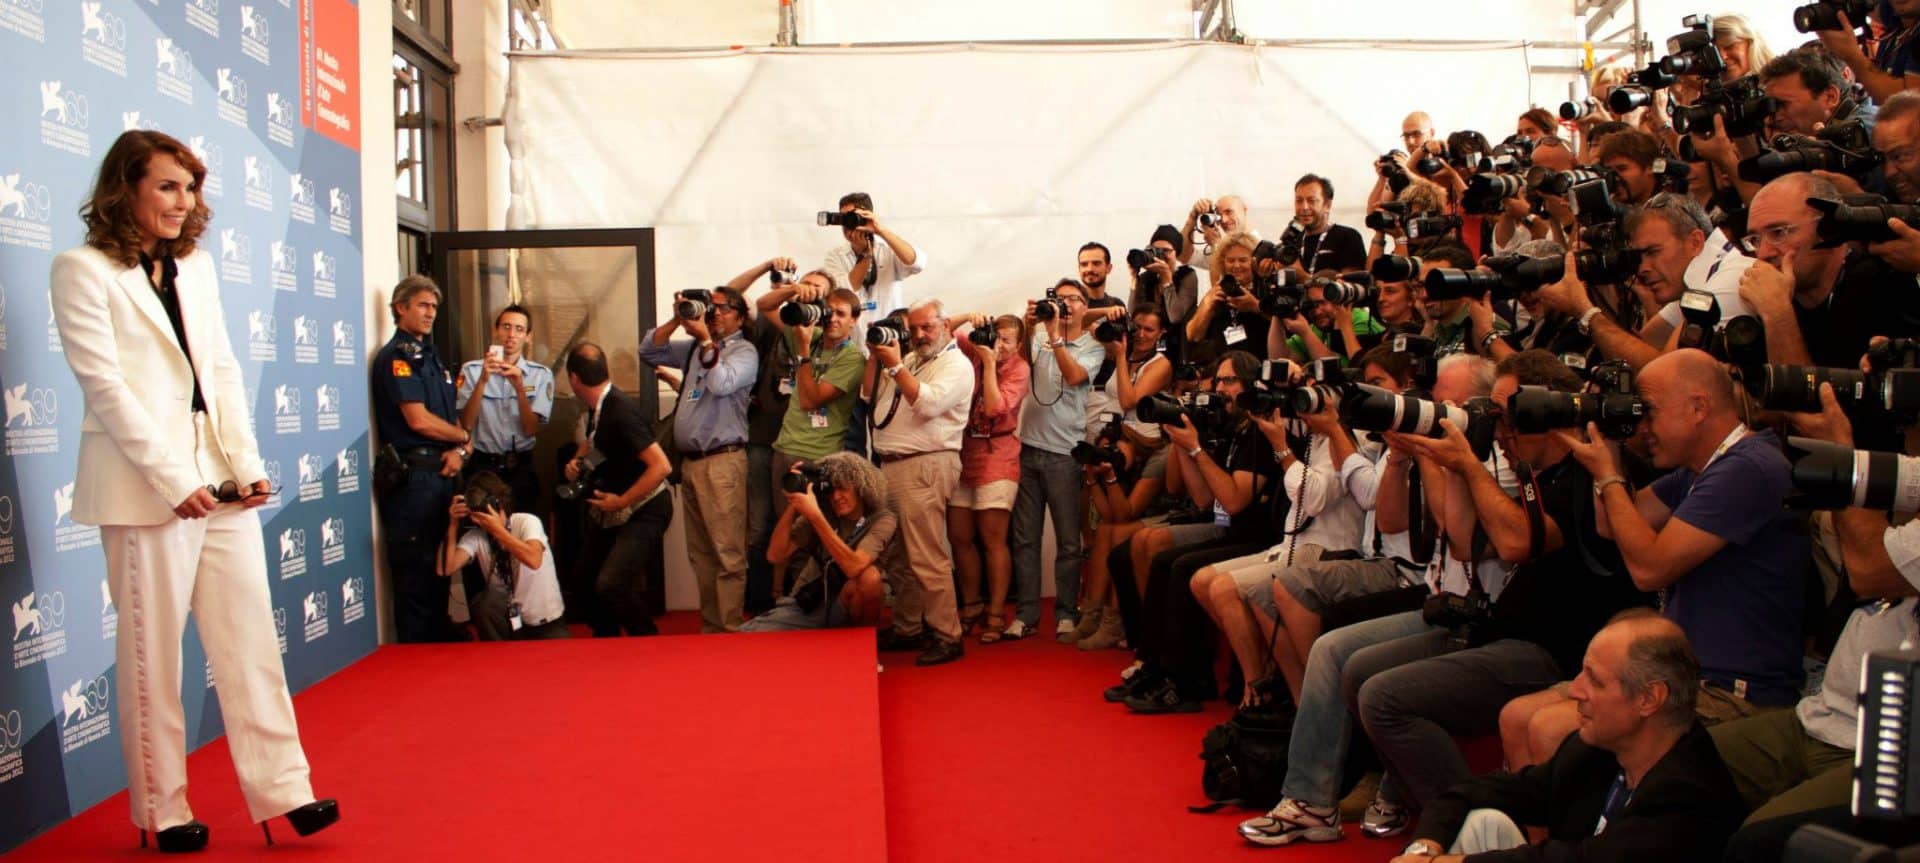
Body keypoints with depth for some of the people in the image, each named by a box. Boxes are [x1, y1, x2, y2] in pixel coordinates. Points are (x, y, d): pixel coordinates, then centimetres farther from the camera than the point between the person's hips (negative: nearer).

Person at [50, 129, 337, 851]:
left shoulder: (196, 265, 16)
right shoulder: (83, 270, -2)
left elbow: (224, 370, 11)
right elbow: (104, 385, -9)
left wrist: (247, 463, -1)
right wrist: (173, 481, -15)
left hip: (221, 479, 6)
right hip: (146, 485, -5)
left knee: (251, 636, 2)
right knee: (152, 650, 3)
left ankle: (281, 788, 6)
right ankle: (163, 811, 16)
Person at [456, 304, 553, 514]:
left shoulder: (541, 375, 1)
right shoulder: (472, 370, -1)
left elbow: (531, 430, -5)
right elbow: (466, 425, -8)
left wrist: (519, 387, -18)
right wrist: (482, 381, -18)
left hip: (521, 467, 1)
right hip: (482, 465, -1)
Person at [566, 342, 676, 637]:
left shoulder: (622, 412, -26)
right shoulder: (597, 408, 1)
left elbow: (661, 466, -31)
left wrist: (621, 502, -23)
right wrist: (578, 460, 5)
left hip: (644, 510, -10)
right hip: (613, 507, 10)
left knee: (611, 584, -22)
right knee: (586, 577, 17)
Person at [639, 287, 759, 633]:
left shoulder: (745, 351, -1)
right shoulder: (695, 348, 18)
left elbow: (722, 384, -17)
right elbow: (649, 350, 16)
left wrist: (706, 339, -15)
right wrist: (676, 321, 4)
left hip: (721, 461, -7)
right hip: (689, 460, 7)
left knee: (727, 553, -9)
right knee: (700, 552, 10)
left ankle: (729, 628, -6)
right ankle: (709, 624, 17)